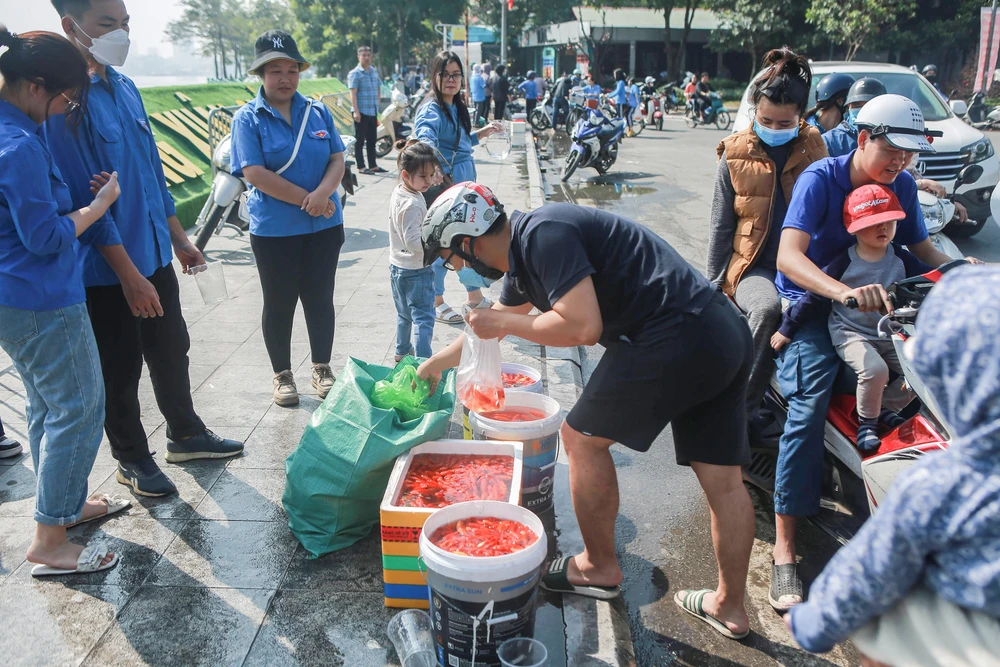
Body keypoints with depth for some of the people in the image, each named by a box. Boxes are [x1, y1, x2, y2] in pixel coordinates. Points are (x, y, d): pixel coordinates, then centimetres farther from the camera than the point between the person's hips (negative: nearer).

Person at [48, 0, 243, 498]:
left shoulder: (124, 87, 6)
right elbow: (83, 196, -20)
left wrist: (178, 237, 16)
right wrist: (129, 275, -21)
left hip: (153, 253, 7)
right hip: (107, 269, -7)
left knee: (172, 352, 19)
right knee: (121, 370, 9)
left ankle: (186, 435, 38)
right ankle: (132, 460, 28)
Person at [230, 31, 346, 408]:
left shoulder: (318, 113, 6)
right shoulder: (248, 118, -5)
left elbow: (338, 160, 2)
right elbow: (255, 173, -14)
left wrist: (323, 192, -18)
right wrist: (305, 199, -16)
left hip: (324, 226, 3)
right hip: (274, 231, -3)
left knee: (320, 298, 11)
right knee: (279, 304, 9)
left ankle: (322, 369, 28)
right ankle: (282, 375, 25)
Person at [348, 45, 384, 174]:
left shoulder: (374, 71, 13)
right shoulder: (354, 73, -7)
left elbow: (378, 88, 24)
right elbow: (353, 93, -13)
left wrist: (377, 105, 17)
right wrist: (356, 111, -21)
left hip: (373, 112, 7)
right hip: (361, 112, -6)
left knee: (372, 140, 12)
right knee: (360, 140, 0)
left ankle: (373, 165, 19)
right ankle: (361, 167, 3)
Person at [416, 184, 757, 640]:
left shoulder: (542, 236, -12)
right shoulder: (523, 248, 19)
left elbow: (583, 326, -21)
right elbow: (498, 319, 35)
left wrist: (505, 323, -5)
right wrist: (439, 361, 47)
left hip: (673, 342, -10)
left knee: (582, 438, 8)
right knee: (723, 479, 16)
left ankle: (599, 568, 25)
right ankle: (730, 607, 32)